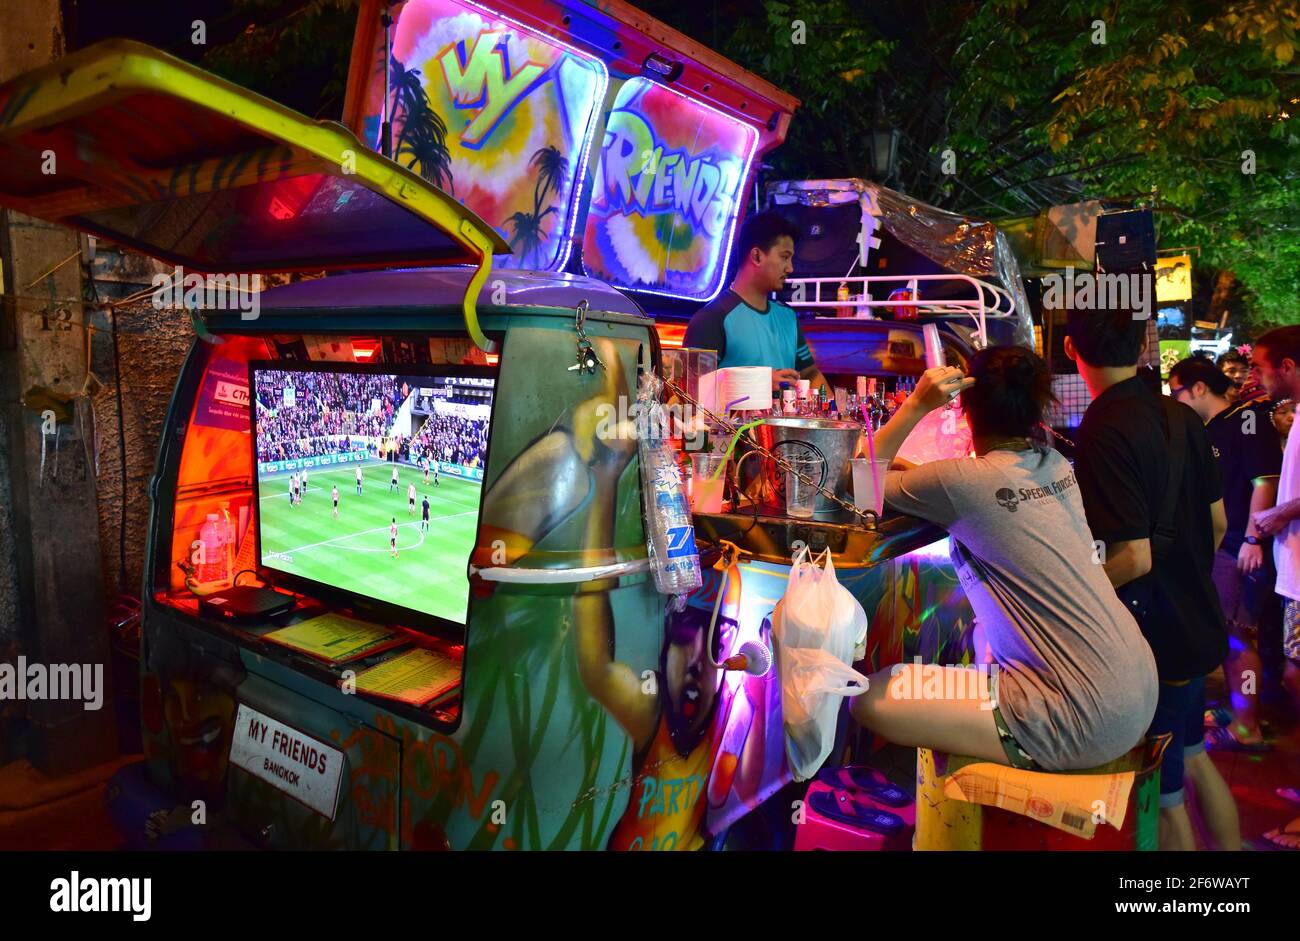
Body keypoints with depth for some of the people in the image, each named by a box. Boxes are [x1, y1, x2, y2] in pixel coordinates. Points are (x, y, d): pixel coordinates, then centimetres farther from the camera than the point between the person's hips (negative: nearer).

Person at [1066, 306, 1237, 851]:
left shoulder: (1104, 432, -24)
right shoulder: (1181, 417, 1)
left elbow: (1134, 558, -26)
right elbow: (1217, 522, 10)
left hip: (1151, 638, -8)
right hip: (1195, 623, 8)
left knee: (1165, 793, 9)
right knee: (1194, 758, 27)